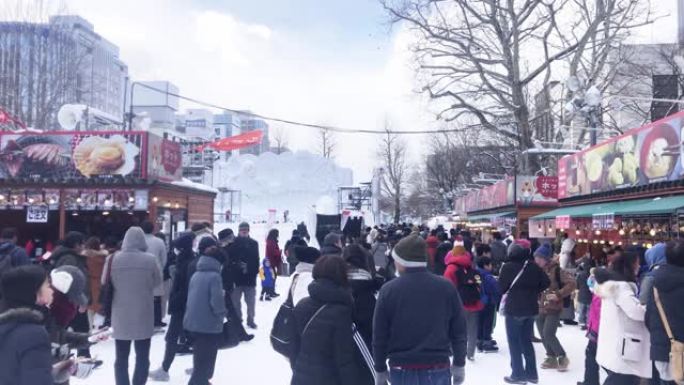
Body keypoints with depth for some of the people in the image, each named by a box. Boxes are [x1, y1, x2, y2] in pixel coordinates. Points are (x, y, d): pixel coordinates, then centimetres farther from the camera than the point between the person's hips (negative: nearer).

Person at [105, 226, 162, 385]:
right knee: (142, 356, 12)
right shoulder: (150, 260, -11)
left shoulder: (113, 259, -7)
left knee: (121, 357, 13)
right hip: (143, 316, -1)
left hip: (121, 316, 1)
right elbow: (157, 282, 3)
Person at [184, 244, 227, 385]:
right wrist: (222, 313, -4)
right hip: (209, 325, -8)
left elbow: (190, 297, 13)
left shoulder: (195, 275, 7)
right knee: (206, 359, 2)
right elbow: (217, 301, -22)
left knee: (199, 357, 24)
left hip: (193, 322, 8)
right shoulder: (214, 276, -17)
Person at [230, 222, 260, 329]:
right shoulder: (233, 243, 0)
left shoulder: (253, 243, 6)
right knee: (236, 300, 7)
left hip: (250, 277, 1)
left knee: (251, 301, 6)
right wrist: (237, 265, -14)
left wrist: (255, 272, -4)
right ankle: (237, 320, 19)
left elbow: (256, 260, 5)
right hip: (236, 276, -1)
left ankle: (250, 320, 16)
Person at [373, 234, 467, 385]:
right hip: (438, 369, 1)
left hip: (402, 370, -1)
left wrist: (380, 370, 9)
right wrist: (459, 365, 13)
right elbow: (458, 331, 3)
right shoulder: (446, 287, -2)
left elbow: (379, 336, -2)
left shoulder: (389, 290, -7)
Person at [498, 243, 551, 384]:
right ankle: (531, 373, 21)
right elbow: (546, 282, 4)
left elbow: (501, 288, -10)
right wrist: (533, 292, 12)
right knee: (526, 341, 17)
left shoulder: (508, 267, -14)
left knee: (514, 342, 6)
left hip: (514, 309, -5)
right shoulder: (534, 267, 1)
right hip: (531, 309, 5)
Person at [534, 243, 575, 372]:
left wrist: (559, 294, -20)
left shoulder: (556, 270, -13)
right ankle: (551, 358, 24)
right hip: (539, 308, 6)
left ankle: (562, 357, 9)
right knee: (543, 335, 8)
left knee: (548, 334, -11)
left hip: (553, 309, -6)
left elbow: (571, 283, -15)